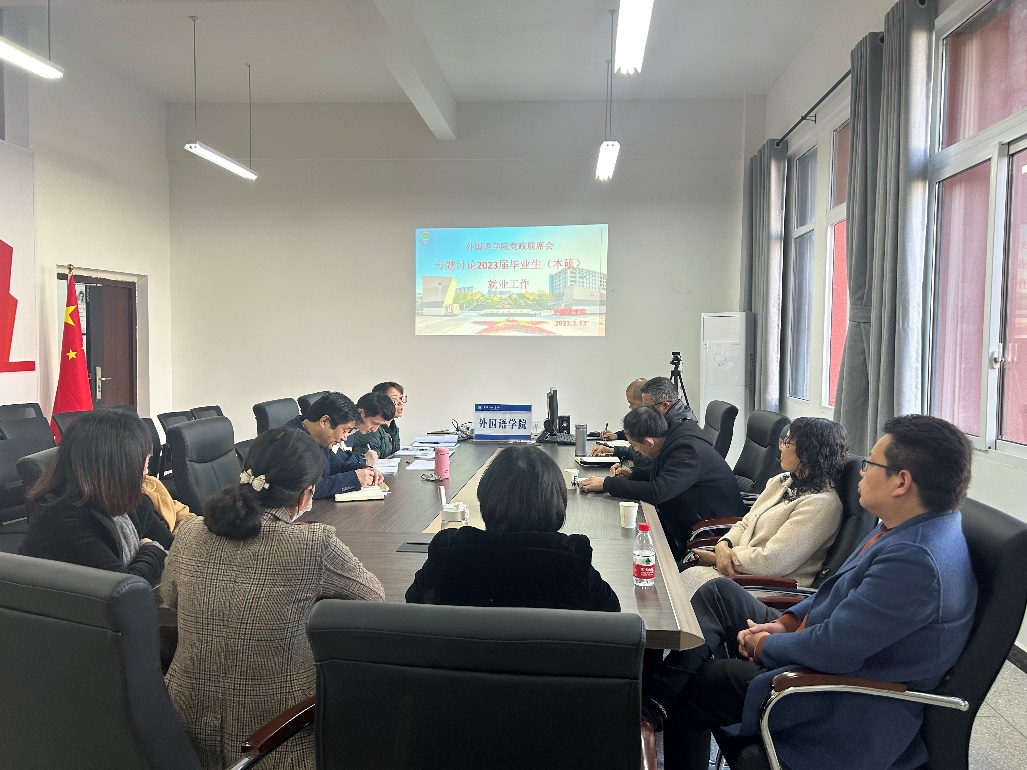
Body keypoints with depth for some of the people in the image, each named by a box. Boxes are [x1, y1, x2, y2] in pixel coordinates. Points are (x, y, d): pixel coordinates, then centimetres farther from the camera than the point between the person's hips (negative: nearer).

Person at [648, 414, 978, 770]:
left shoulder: (916, 560, -32)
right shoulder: (912, 527, 1)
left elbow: (833, 649, -30)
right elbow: (840, 591, 14)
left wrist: (764, 645, -13)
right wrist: (786, 622, 2)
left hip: (850, 714, -10)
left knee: (689, 689, -3)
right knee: (718, 593, 6)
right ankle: (654, 696, 4)